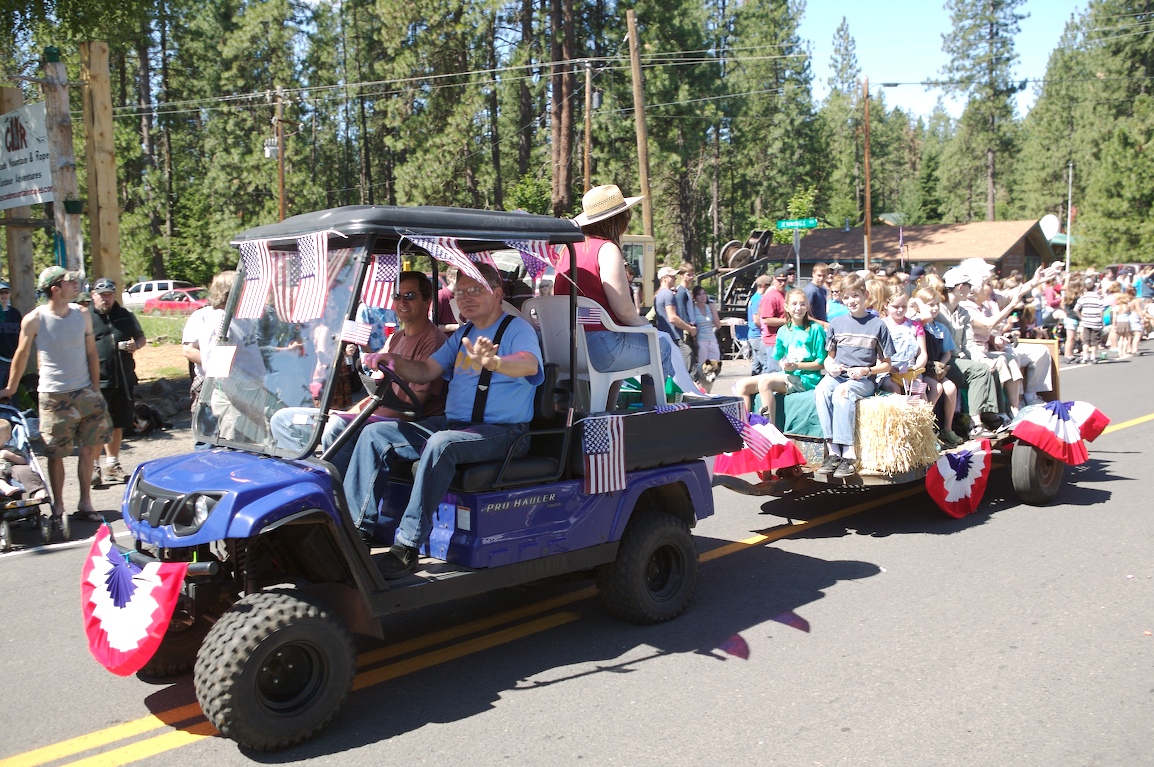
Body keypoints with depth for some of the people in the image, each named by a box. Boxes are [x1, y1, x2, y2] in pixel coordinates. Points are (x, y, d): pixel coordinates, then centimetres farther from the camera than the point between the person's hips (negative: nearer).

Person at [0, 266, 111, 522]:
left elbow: (91, 354, 7)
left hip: (85, 393, 4)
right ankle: (58, 507, 18)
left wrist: (95, 390, 6)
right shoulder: (34, 319, -9)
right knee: (56, 454, 4)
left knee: (90, 448, 6)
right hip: (54, 397, -3)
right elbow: (21, 355, 3)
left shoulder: (82, 314, 2)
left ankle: (85, 503, 19)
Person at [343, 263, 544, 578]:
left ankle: (407, 546, -33)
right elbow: (426, 371, 13)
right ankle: (358, 528, -7)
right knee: (375, 433, -3)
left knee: (442, 443, -37)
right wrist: (393, 361, -8)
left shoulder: (517, 329, -5)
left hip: (501, 431, -8)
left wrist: (493, 362, -48)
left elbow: (529, 364, -27)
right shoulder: (462, 334, 20)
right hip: (451, 423, 8)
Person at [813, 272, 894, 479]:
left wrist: (866, 371, -12)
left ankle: (849, 454, -37)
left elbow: (886, 365, 6)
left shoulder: (877, 325, 5)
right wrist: (830, 367, -3)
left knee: (842, 391, -36)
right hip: (837, 375, 3)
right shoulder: (836, 323, 14)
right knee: (821, 389, -32)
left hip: (864, 379, -3)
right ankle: (833, 451, -36)